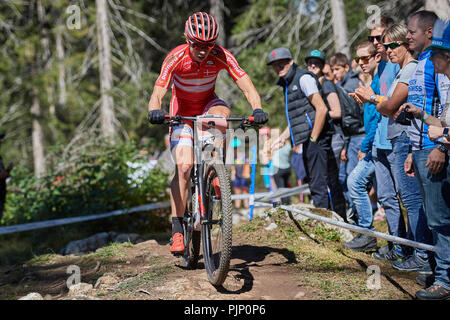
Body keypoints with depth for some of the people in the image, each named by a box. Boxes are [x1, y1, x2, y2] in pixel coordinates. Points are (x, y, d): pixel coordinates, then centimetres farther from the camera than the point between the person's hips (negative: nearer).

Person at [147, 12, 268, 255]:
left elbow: (246, 85, -28)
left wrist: (257, 109, -47)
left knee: (222, 113, -37)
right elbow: (157, 93, -34)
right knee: (184, 166, -18)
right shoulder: (176, 58, -26)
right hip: (182, 111, -1)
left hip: (208, 105, 1)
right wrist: (155, 111, -56)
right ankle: (177, 228, -9)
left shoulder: (222, 56, -22)